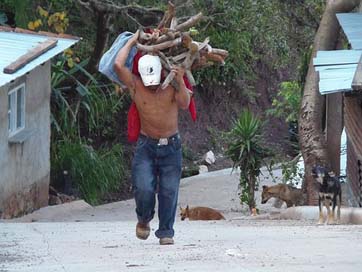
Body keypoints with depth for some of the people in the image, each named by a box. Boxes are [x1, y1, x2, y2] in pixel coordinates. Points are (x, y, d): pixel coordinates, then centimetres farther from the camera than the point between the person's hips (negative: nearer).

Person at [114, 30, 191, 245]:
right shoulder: (135, 86, -5)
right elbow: (118, 65, -15)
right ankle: (144, 219, 17)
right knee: (144, 189, -12)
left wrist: (180, 82, -28)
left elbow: (184, 104, -16)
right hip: (146, 146, -1)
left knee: (169, 191, -3)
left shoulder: (171, 86, -2)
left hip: (171, 147, 1)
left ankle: (166, 232, 8)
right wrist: (132, 42, -5)